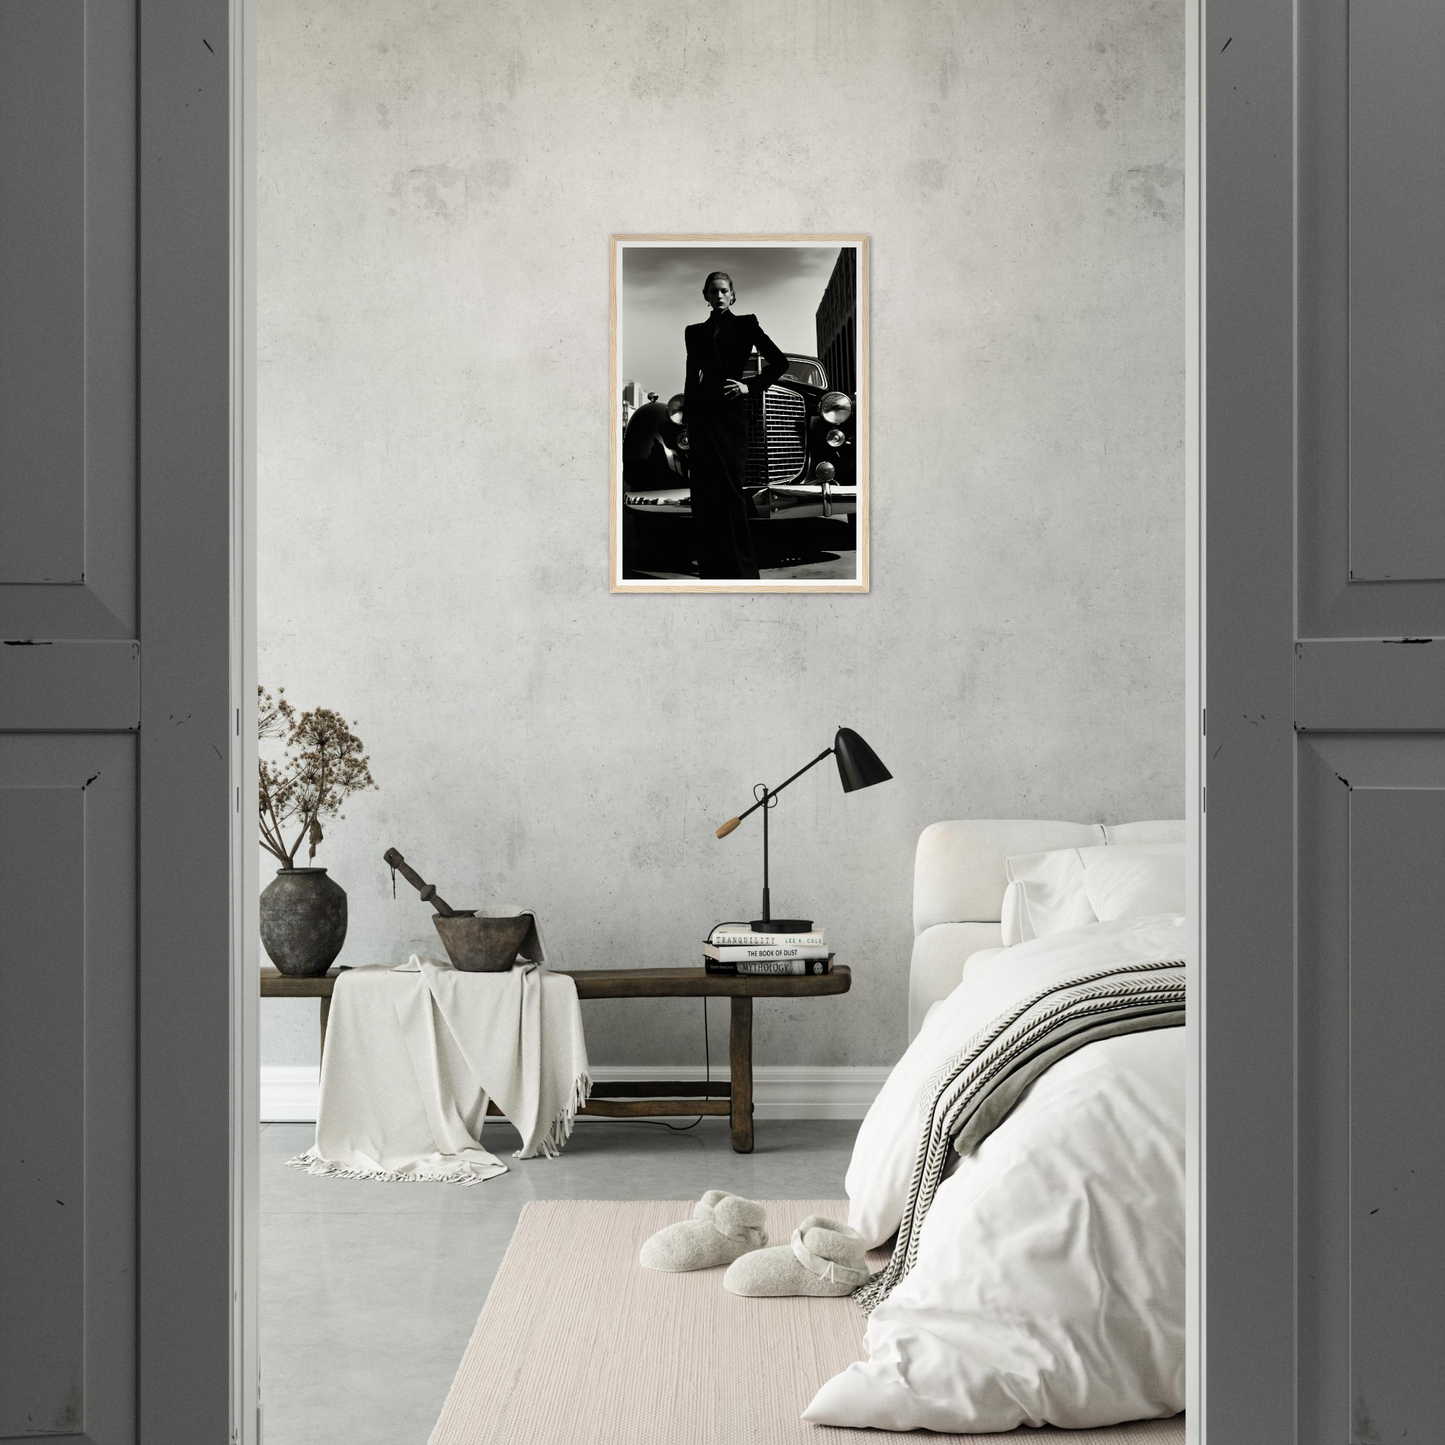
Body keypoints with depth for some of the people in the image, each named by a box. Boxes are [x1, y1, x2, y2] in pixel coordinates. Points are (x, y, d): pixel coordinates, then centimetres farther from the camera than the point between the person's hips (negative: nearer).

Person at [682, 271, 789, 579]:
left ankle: (741, 568, -10)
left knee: (730, 487, -9)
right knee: (706, 489, -4)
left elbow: (779, 362, 8)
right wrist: (686, 419, 10)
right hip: (700, 413, 2)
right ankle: (711, 568, -6)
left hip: (730, 412, -2)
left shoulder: (745, 325, 11)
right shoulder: (694, 332, 18)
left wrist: (751, 386, -2)